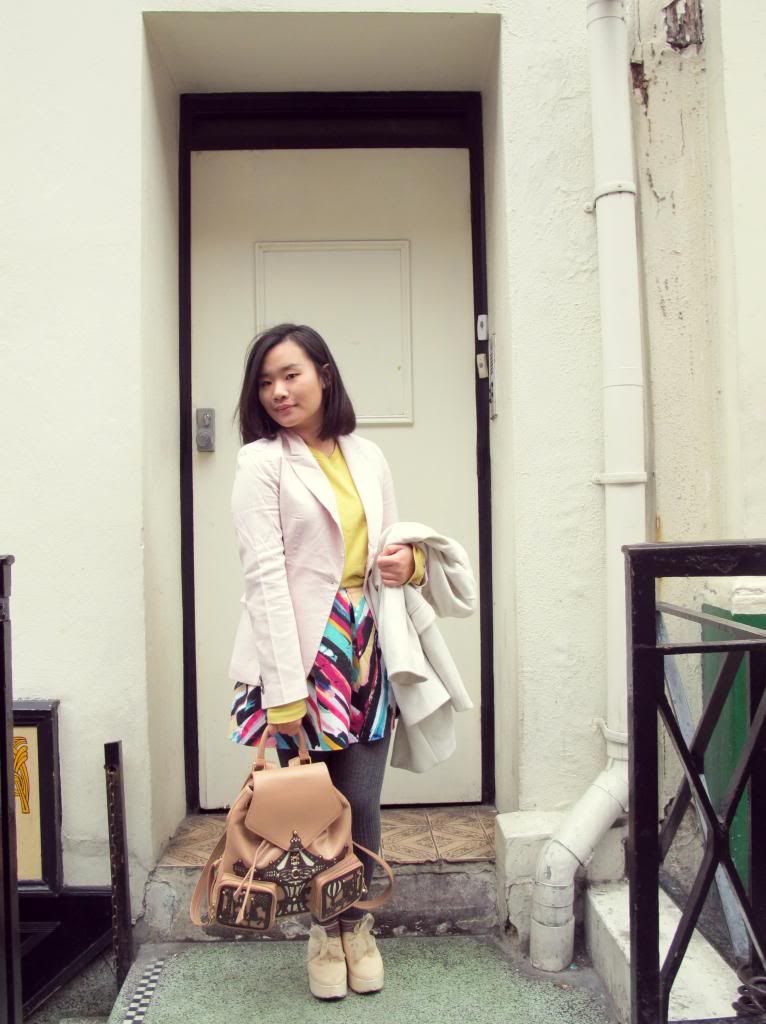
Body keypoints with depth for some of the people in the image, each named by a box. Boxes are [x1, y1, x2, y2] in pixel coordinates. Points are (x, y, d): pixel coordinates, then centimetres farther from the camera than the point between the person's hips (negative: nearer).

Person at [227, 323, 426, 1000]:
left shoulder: (368, 456, 11)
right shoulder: (261, 463, -4)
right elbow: (265, 576, -12)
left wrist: (411, 561, -6)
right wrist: (285, 689, -17)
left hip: (366, 653, 4)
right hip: (301, 657, -4)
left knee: (363, 803, 8)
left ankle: (358, 925, 34)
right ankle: (325, 929, 32)